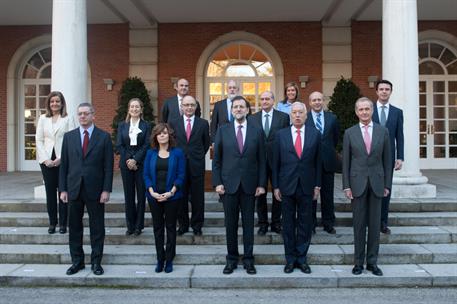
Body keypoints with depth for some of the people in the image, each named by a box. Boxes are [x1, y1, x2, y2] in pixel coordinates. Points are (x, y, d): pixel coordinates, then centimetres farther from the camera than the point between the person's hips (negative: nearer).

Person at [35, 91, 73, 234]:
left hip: (63, 160, -2)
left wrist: (60, 158, -12)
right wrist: (46, 159, -5)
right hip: (47, 160, 2)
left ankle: (63, 223, 9)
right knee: (50, 191, 6)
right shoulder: (43, 118, 10)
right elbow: (39, 140, 5)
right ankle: (52, 222, 15)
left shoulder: (67, 119, 1)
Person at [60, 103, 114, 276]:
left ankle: (96, 262, 17)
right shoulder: (69, 136, 7)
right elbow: (64, 164, 7)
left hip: (95, 189, -2)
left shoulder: (104, 137, -1)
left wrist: (106, 190, -9)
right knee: (74, 227, 10)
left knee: (97, 228, 5)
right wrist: (63, 189, 1)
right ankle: (77, 261, 23)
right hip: (74, 189, 3)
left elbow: (108, 166, -3)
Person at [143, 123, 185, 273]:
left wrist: (171, 192, -15)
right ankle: (160, 259, 19)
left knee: (170, 227, 6)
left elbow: (181, 175, -4)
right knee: (158, 227, 9)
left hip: (172, 196, -2)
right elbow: (146, 174, 3)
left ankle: (169, 260, 15)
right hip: (154, 196, 2)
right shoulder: (151, 153, 6)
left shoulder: (177, 153, 0)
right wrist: (152, 192, -11)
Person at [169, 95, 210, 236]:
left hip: (197, 166, -1)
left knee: (197, 198, 6)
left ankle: (197, 225, 20)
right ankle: (183, 224, 22)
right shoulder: (174, 123, 4)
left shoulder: (203, 123, 2)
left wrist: (199, 156, 10)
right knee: (181, 197, 8)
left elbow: (206, 143, 11)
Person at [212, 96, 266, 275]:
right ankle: (231, 259, 21)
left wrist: (262, 184, -2)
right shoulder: (223, 130, 3)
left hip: (249, 185, 0)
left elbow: (262, 160, 3)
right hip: (229, 184, 0)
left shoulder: (257, 131, 3)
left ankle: (248, 259, 19)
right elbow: (216, 159, 3)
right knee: (230, 224, 8)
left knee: (248, 223, 8)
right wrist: (217, 182, -4)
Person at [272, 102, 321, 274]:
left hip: (306, 187, 1)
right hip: (286, 186, 0)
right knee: (288, 224, 7)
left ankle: (301, 258, 19)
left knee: (305, 224, 7)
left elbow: (317, 162, 5)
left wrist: (317, 185, 2)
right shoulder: (281, 135, 1)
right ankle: (290, 259, 19)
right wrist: (275, 186, -1)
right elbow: (276, 162, 3)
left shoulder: (315, 134, 3)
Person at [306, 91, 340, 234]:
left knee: (328, 195, 9)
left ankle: (328, 224, 20)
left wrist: (328, 151, 14)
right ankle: (311, 224, 17)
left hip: (328, 162, 2)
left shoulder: (332, 118, 6)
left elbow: (335, 138, 15)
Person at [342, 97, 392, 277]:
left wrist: (387, 184, 3)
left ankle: (372, 262, 17)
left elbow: (387, 160, 7)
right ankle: (359, 262, 14)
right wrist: (346, 186, -3)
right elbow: (346, 161, 2)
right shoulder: (350, 133, 3)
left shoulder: (383, 131, 5)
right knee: (359, 223, 4)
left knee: (375, 223, 6)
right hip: (357, 183, -1)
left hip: (376, 183, 1)